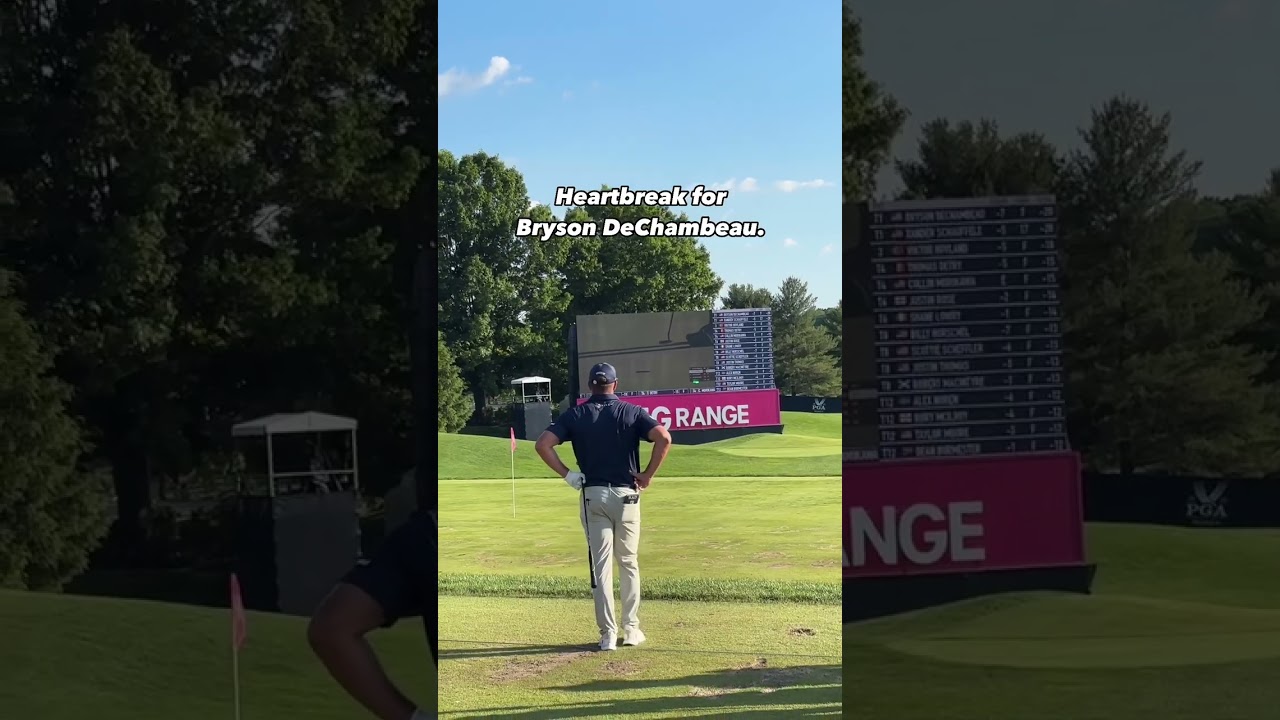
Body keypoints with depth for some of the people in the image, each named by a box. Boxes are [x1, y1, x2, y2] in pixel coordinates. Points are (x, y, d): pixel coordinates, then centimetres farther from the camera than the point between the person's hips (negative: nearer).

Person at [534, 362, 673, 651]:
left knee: (601, 565, 3)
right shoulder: (632, 411, 0)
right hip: (625, 494, 0)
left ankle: (608, 634, 1)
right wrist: (648, 475, -6)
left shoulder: (575, 415, 3)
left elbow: (543, 444, -8)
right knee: (629, 564, 12)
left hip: (592, 495, 0)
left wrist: (567, 474, -2)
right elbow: (664, 438, -15)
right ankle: (631, 630, 12)